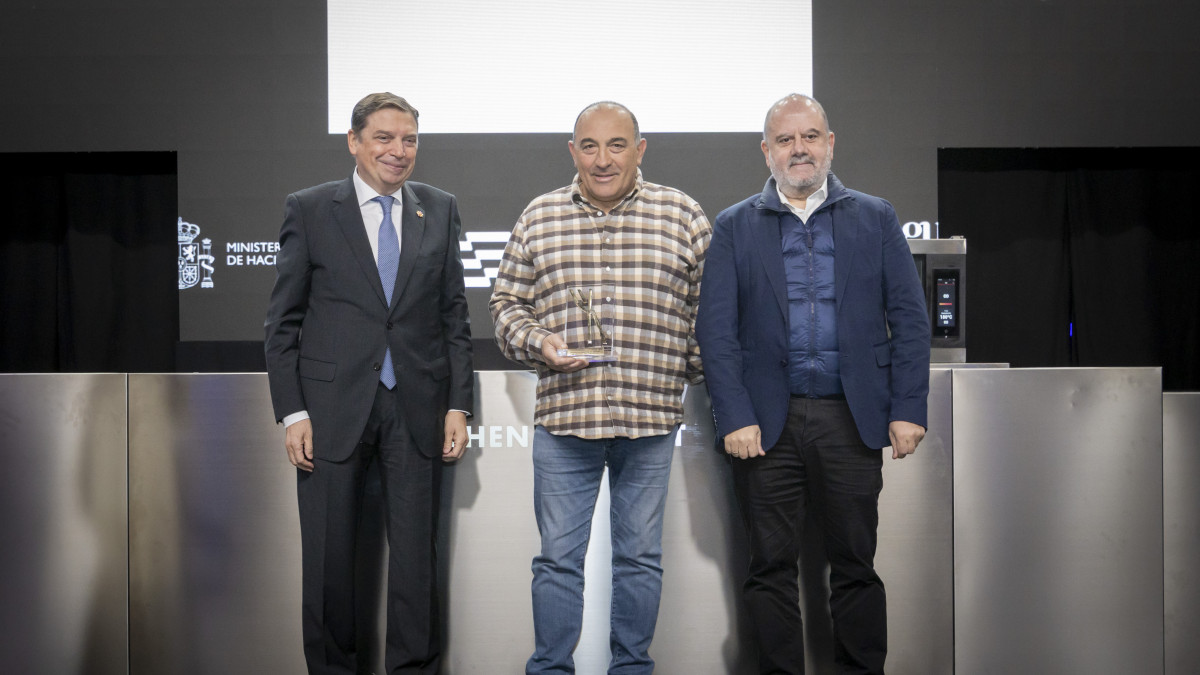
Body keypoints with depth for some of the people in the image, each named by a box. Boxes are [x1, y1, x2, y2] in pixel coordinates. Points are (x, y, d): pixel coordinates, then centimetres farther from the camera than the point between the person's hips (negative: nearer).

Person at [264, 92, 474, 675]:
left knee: (416, 555, 6)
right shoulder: (309, 209, 2)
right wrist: (291, 412, -6)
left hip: (415, 408, 2)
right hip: (333, 407, -1)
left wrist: (457, 405, 2)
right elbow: (282, 320, 1)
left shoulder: (439, 210, 9)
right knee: (328, 556, 6)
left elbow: (453, 315, 9)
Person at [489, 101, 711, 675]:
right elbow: (507, 300, 10)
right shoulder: (538, 218, 6)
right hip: (563, 415, 0)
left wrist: (697, 369, 2)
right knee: (558, 557, 7)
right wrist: (536, 342, -7)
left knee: (640, 556, 12)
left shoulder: (683, 216, 4)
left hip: (650, 417, 0)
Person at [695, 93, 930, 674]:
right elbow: (716, 329, 0)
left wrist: (907, 409, -4)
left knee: (856, 563, 7)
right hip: (767, 423, 0)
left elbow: (908, 318, 5)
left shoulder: (875, 218, 9)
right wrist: (734, 417, -9)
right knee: (771, 567, 5)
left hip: (852, 420, 0)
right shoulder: (734, 227, 7)